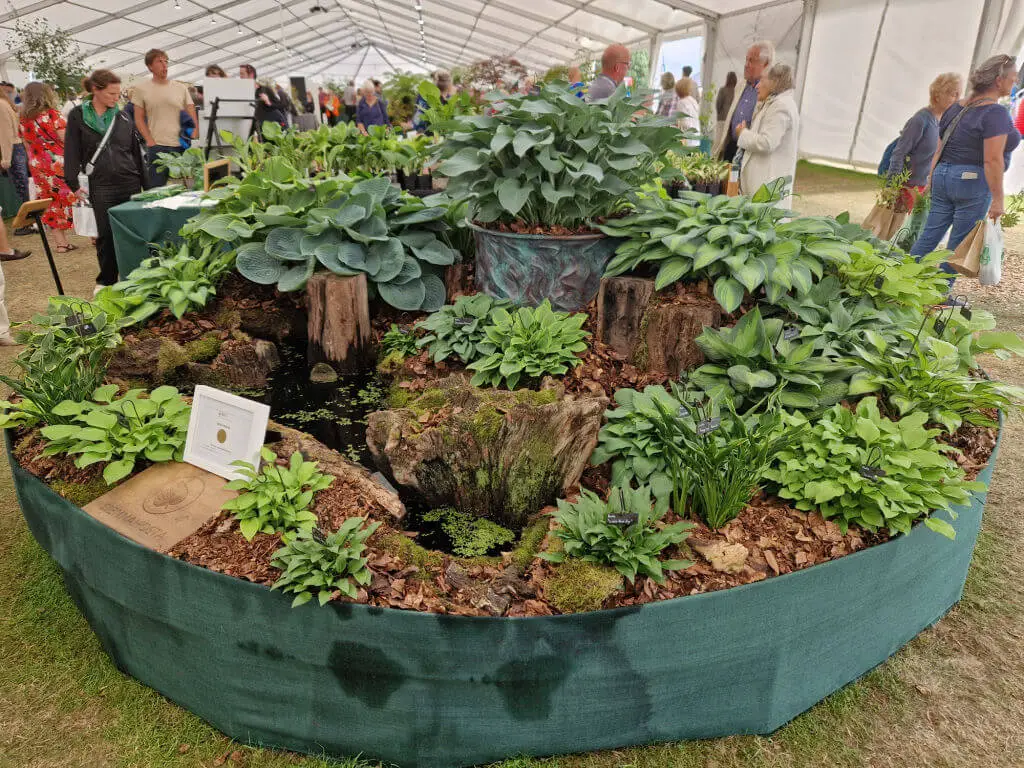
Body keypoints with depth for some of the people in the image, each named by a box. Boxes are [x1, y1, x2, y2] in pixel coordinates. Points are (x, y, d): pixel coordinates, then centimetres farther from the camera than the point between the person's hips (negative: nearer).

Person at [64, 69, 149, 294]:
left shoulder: (123, 117, 9)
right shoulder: (78, 116, 2)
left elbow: (136, 153, 11)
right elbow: (72, 152, 0)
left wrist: (147, 186, 9)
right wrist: (74, 184, -7)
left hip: (130, 183, 2)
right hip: (101, 186, -2)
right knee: (106, 234, 2)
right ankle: (106, 280, 16)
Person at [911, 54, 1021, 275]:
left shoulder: (957, 108, 12)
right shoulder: (996, 113, -12)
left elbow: (940, 150, 14)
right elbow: (992, 160, -18)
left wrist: (932, 181, 19)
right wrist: (998, 199, -16)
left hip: (943, 176, 7)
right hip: (974, 182, -7)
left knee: (929, 237, 9)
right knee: (958, 246, 2)